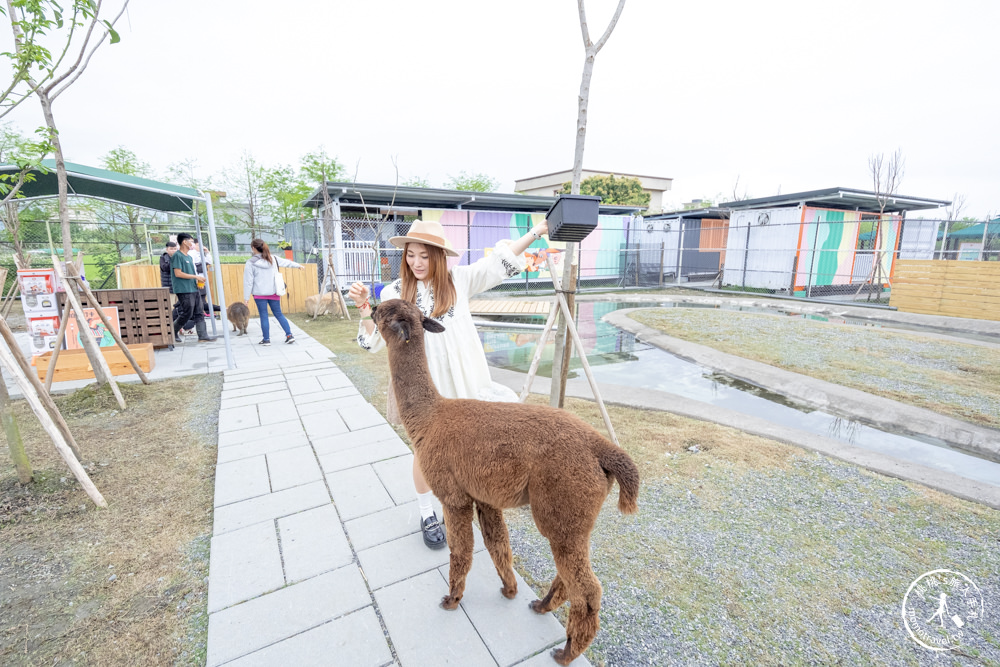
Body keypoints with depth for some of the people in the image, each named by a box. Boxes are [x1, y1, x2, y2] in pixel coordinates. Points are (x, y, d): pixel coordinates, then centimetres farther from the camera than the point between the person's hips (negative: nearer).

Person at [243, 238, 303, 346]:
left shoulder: (250, 263, -8)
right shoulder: (273, 258, 2)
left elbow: (248, 281, -7)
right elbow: (286, 262, 20)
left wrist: (246, 297, -1)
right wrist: (298, 265, 38)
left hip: (260, 294, -4)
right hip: (274, 292, 4)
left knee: (263, 316, 5)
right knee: (278, 314, 11)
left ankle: (266, 339, 11)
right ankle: (289, 335, 5)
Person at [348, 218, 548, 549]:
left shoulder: (459, 280, 0)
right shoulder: (394, 292, -2)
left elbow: (501, 261, 4)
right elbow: (376, 341, -2)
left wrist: (537, 231, 3)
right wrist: (365, 309, -19)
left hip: (460, 381, 1)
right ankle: (427, 515, 34)